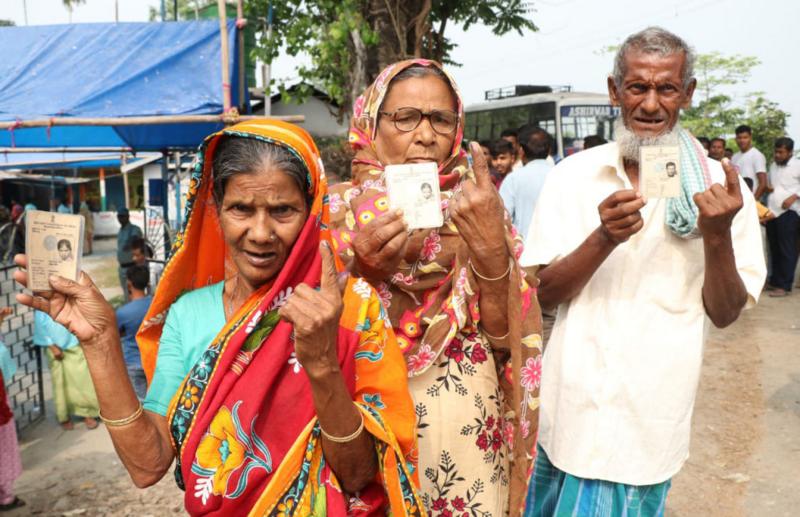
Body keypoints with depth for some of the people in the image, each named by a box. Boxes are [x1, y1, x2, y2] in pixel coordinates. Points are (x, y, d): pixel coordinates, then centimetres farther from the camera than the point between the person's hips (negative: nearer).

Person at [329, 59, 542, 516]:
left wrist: (492, 246, -24)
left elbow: (505, 338, -9)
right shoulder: (342, 208, -5)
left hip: (469, 429, 1)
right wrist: (366, 273, -27)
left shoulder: (474, 205, -1)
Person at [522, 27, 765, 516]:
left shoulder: (720, 186, -3)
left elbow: (725, 313, -3)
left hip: (653, 415, -1)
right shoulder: (574, 175, -3)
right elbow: (546, 293, -5)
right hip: (572, 405, 1)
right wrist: (604, 238, -22)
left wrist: (718, 235, -22)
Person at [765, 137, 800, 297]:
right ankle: (774, 281, 22)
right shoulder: (773, 166, 17)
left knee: (787, 251, -5)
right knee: (774, 249, 13)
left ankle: (784, 285, -4)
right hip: (772, 212, 7)